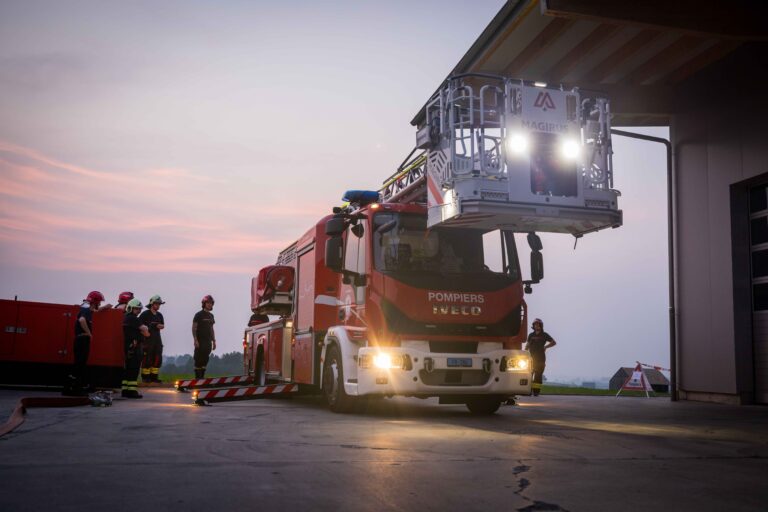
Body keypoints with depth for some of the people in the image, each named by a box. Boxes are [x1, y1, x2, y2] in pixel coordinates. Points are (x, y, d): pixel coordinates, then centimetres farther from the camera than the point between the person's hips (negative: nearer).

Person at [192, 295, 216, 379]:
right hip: (200, 341, -6)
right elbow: (194, 328, -9)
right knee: (198, 359, -6)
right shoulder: (199, 315, -5)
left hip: (208, 342, 6)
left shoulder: (211, 315, 15)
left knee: (205, 359, 5)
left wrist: (214, 341, 16)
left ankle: (202, 376, 10)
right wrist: (195, 340, -17)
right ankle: (197, 376, -3)